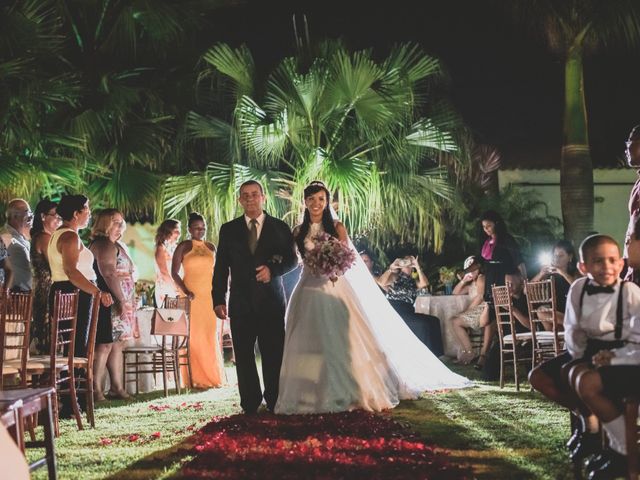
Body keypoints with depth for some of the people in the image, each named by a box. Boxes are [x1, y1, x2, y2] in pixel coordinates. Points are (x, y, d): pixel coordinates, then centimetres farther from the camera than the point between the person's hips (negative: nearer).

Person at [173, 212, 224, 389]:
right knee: (193, 336, -5)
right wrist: (185, 290, -16)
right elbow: (174, 272, -4)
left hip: (210, 296, 4)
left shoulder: (211, 247, 13)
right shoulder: (183, 247, 0)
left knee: (210, 336, 6)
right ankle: (195, 379, -2)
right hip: (192, 297, -4)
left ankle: (211, 376, 14)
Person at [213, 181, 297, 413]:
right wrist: (219, 299, -1)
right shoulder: (229, 230, 10)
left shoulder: (280, 228, 8)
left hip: (272, 301, -1)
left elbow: (291, 260, 6)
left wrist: (273, 269, -15)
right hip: (241, 303, 1)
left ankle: (274, 403, 7)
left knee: (274, 354, -2)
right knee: (243, 356, 2)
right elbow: (221, 267, 7)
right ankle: (250, 405, 8)